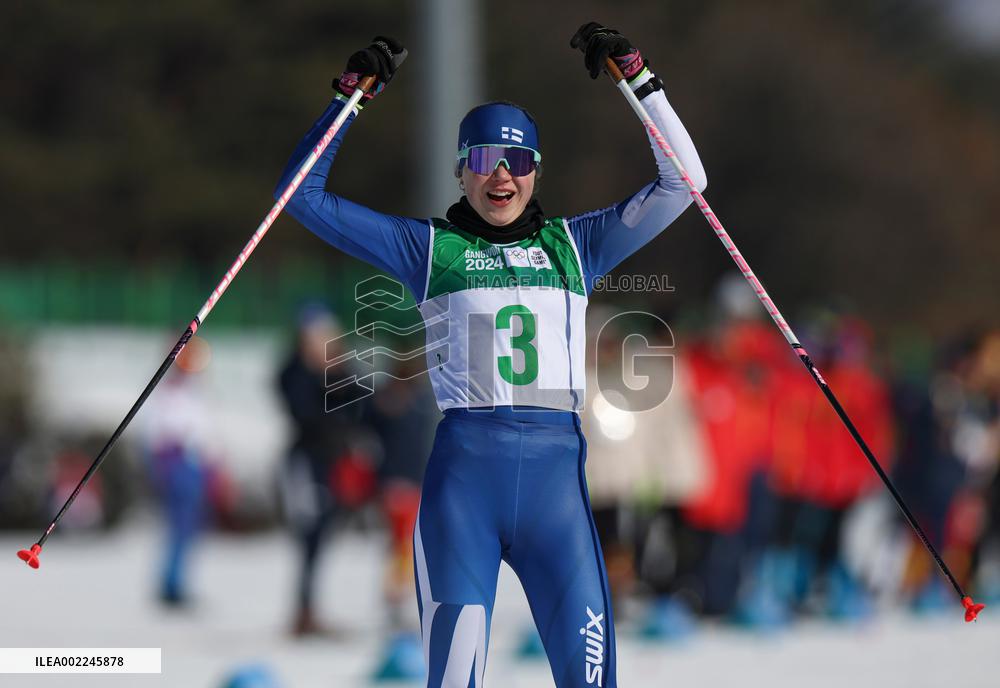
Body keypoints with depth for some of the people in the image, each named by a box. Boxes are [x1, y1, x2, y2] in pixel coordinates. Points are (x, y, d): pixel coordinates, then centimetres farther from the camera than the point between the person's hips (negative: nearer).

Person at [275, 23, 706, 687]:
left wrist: (637, 78, 10)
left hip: (556, 470, 1)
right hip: (463, 467, -1)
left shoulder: (573, 245, 18)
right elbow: (307, 197, 15)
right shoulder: (431, 247, 14)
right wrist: (351, 95, 10)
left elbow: (681, 183, 16)